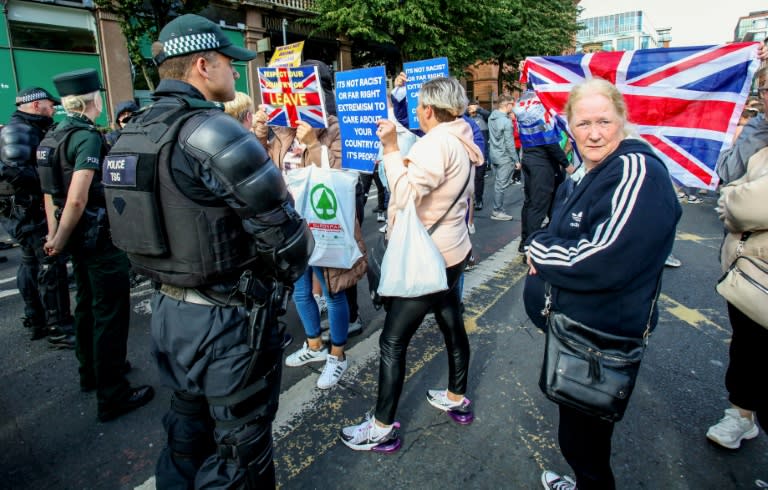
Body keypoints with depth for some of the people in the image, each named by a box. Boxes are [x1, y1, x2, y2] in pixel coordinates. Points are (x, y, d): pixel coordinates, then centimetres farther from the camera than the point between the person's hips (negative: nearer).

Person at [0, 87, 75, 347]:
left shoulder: (33, 130, 17)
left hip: (33, 210, 11)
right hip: (29, 211, -11)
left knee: (33, 264, 16)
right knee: (52, 265, -10)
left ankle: (37, 321, 28)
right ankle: (59, 328, -5)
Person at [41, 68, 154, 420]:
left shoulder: (51, 137, 9)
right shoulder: (88, 137, -19)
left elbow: (50, 191, 14)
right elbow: (77, 199, -26)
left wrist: (55, 234, 18)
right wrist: (59, 242, -14)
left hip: (79, 236, 9)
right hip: (99, 237, -9)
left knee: (87, 305, 21)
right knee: (111, 312, -2)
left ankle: (90, 372, 37)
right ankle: (112, 396, 7)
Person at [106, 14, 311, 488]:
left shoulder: (133, 134, 7)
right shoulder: (216, 133, -21)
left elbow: (154, 227, 11)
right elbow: (284, 235, -21)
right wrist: (280, 279, -2)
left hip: (168, 310, 8)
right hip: (229, 321, -8)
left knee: (187, 427, 26)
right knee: (239, 447, 13)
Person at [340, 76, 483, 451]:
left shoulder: (437, 144, -20)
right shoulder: (459, 141, 10)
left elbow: (406, 195, -28)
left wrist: (391, 148, -24)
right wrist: (408, 163, 6)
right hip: (451, 251, 10)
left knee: (392, 341, -2)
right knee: (452, 325, 21)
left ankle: (382, 428, 10)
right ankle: (457, 399, 40)